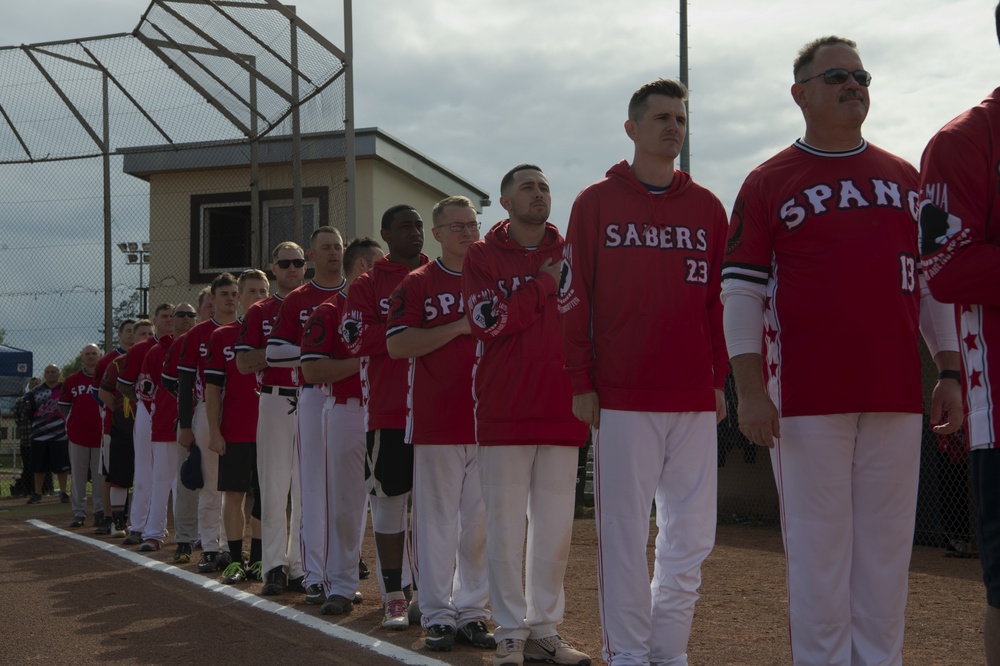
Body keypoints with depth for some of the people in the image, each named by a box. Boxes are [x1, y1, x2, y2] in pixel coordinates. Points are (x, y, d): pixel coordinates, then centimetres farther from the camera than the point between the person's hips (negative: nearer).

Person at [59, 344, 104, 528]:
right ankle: (79, 512, 9)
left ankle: (100, 511, 11)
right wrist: (70, 422, 5)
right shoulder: (72, 380, 7)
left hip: (101, 434, -1)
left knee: (100, 475, 3)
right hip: (77, 435, 1)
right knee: (77, 476, 3)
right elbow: (63, 405, 15)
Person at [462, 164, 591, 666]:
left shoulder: (569, 253, 11)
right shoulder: (483, 255, 2)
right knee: (505, 523, 1)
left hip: (561, 407, 3)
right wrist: (544, 285, -9)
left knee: (556, 524, 7)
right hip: (504, 409, -3)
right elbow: (487, 318, -12)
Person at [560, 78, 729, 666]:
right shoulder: (596, 203, 4)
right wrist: (582, 383, -4)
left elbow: (721, 299, 12)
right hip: (621, 397, -3)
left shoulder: (707, 208, 11)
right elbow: (575, 297, 1)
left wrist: (723, 379, 6)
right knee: (624, 529, 1)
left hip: (695, 397, 3)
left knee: (692, 533, 5)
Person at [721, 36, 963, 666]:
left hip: (897, 395, 4)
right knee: (819, 545, 0)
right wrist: (751, 390, -10)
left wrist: (950, 374, 9)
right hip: (806, 398, -3)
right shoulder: (768, 184, 3)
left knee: (886, 544, 7)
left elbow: (934, 281, 17)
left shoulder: (905, 179, 15)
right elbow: (741, 291, -1)